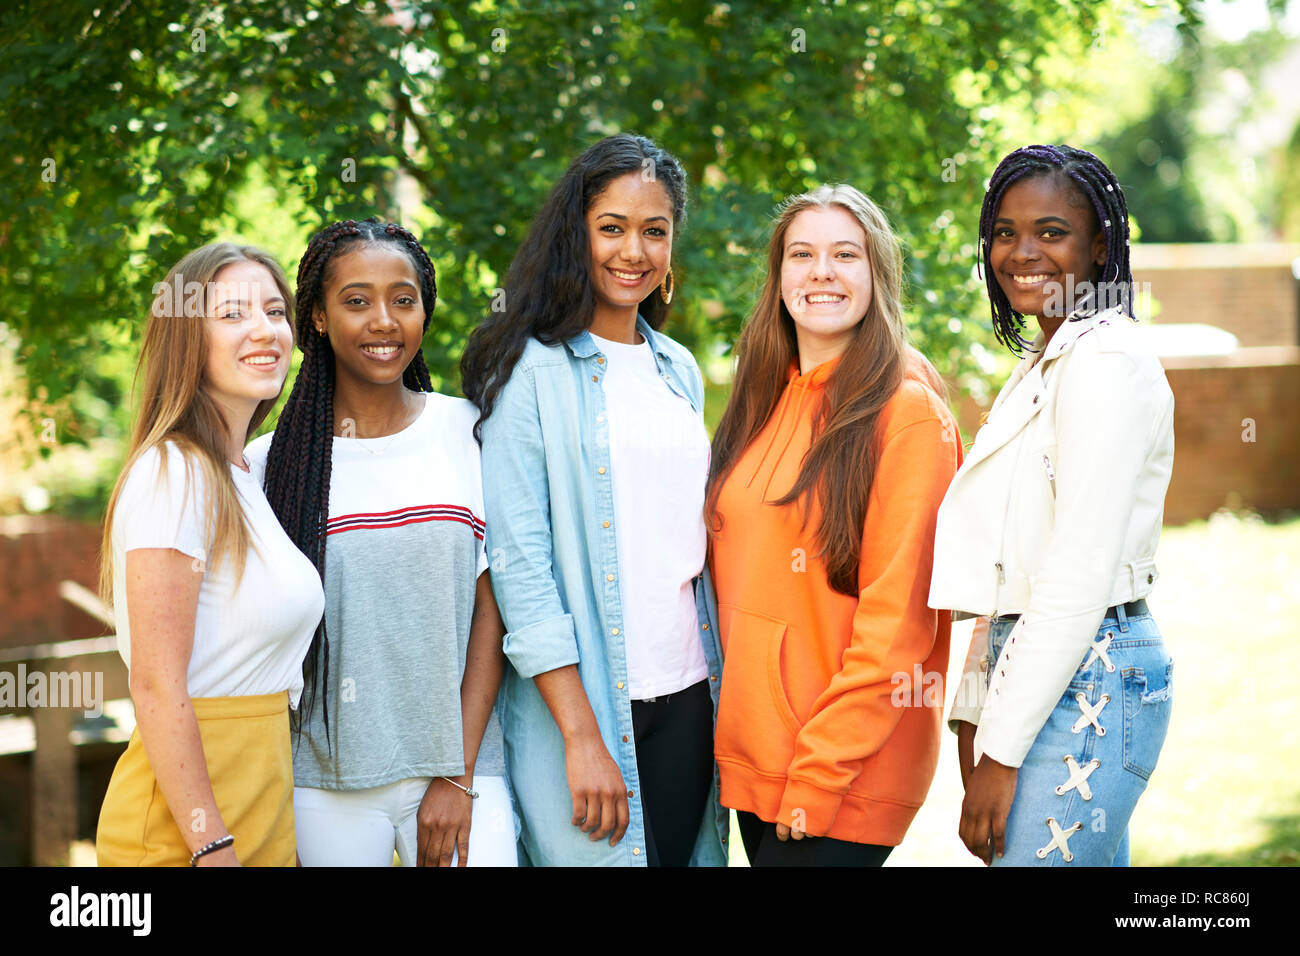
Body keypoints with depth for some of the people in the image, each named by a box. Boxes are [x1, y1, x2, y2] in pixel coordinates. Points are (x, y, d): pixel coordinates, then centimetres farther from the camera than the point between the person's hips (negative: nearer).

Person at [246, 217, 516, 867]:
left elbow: (490, 609, 0)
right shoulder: (271, 463, 2)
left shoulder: (468, 432, 2)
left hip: (458, 764, 0)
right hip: (325, 782, 0)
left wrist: (458, 777, -6)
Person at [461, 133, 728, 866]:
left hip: (685, 698, 6)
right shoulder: (531, 372, -6)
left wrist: (719, 689, 11)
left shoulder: (680, 372, 13)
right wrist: (581, 735, -17)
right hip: (579, 700, -5)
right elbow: (518, 564, -12)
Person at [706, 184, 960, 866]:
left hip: (847, 775, -7)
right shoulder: (765, 404, 11)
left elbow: (896, 619, -15)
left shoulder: (908, 413, -11)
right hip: (752, 756, 7)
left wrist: (817, 781, -16)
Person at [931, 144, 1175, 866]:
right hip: (1036, 672, 9)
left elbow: (1080, 577, -20)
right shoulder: (1042, 366, 16)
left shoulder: (1106, 361, -14)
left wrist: (1003, 751, -18)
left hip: (1082, 688, -9)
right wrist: (975, 712, 13)